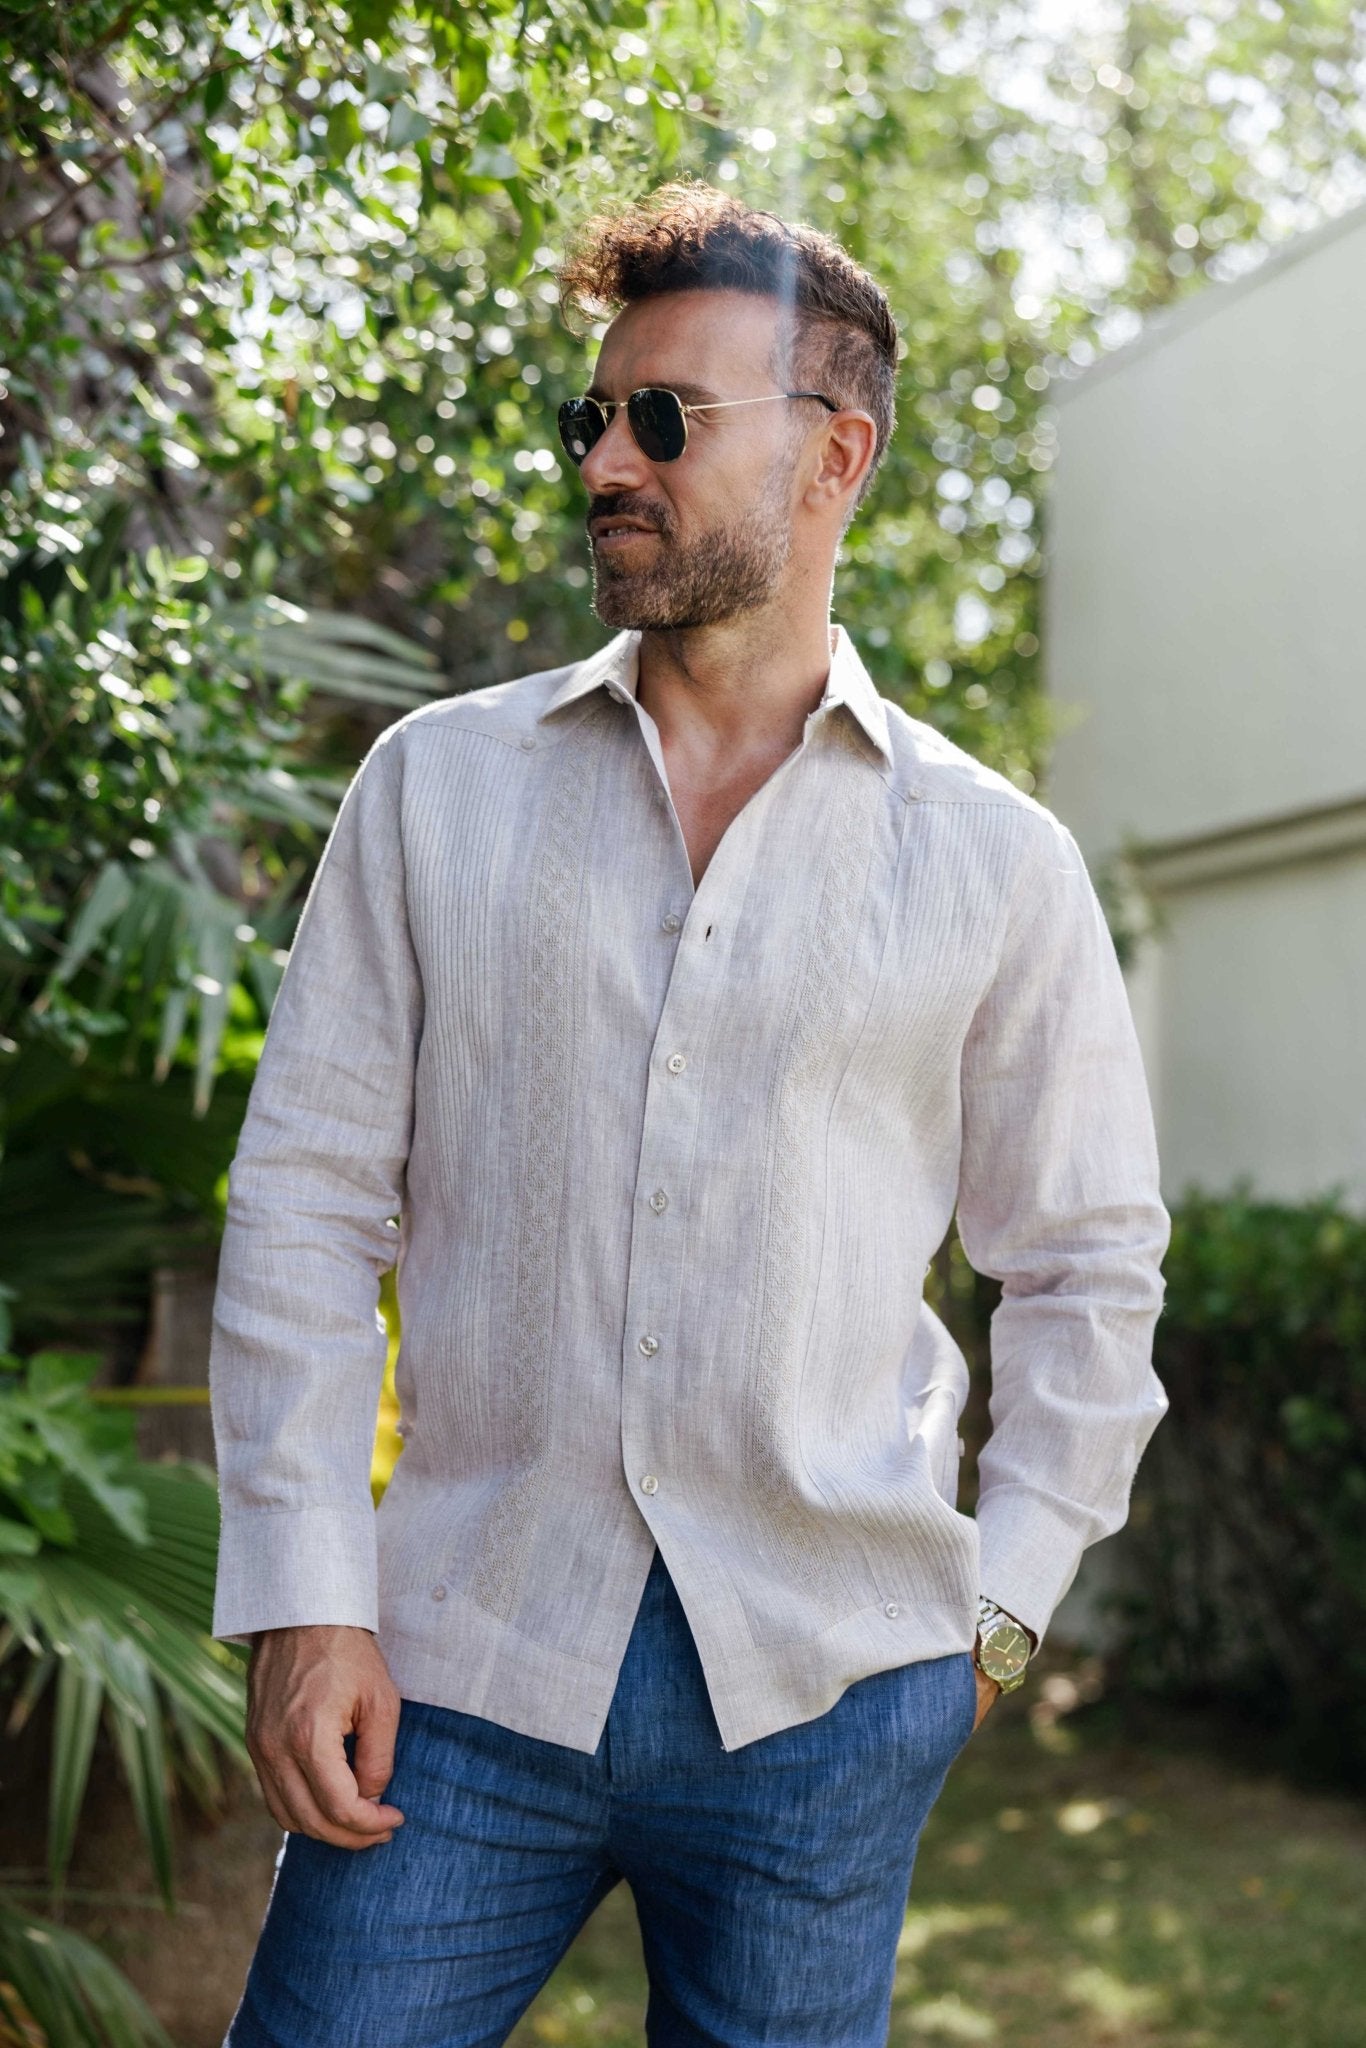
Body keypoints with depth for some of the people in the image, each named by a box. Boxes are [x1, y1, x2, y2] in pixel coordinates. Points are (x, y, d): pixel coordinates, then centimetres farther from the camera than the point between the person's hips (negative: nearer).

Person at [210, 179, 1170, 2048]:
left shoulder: (996, 858, 3)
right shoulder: (436, 786, 4)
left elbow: (1092, 1261, 9)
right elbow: (308, 1197, 2)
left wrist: (999, 1605, 4)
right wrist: (306, 1597, -5)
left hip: (828, 1687, 0)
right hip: (464, 1663, 0)